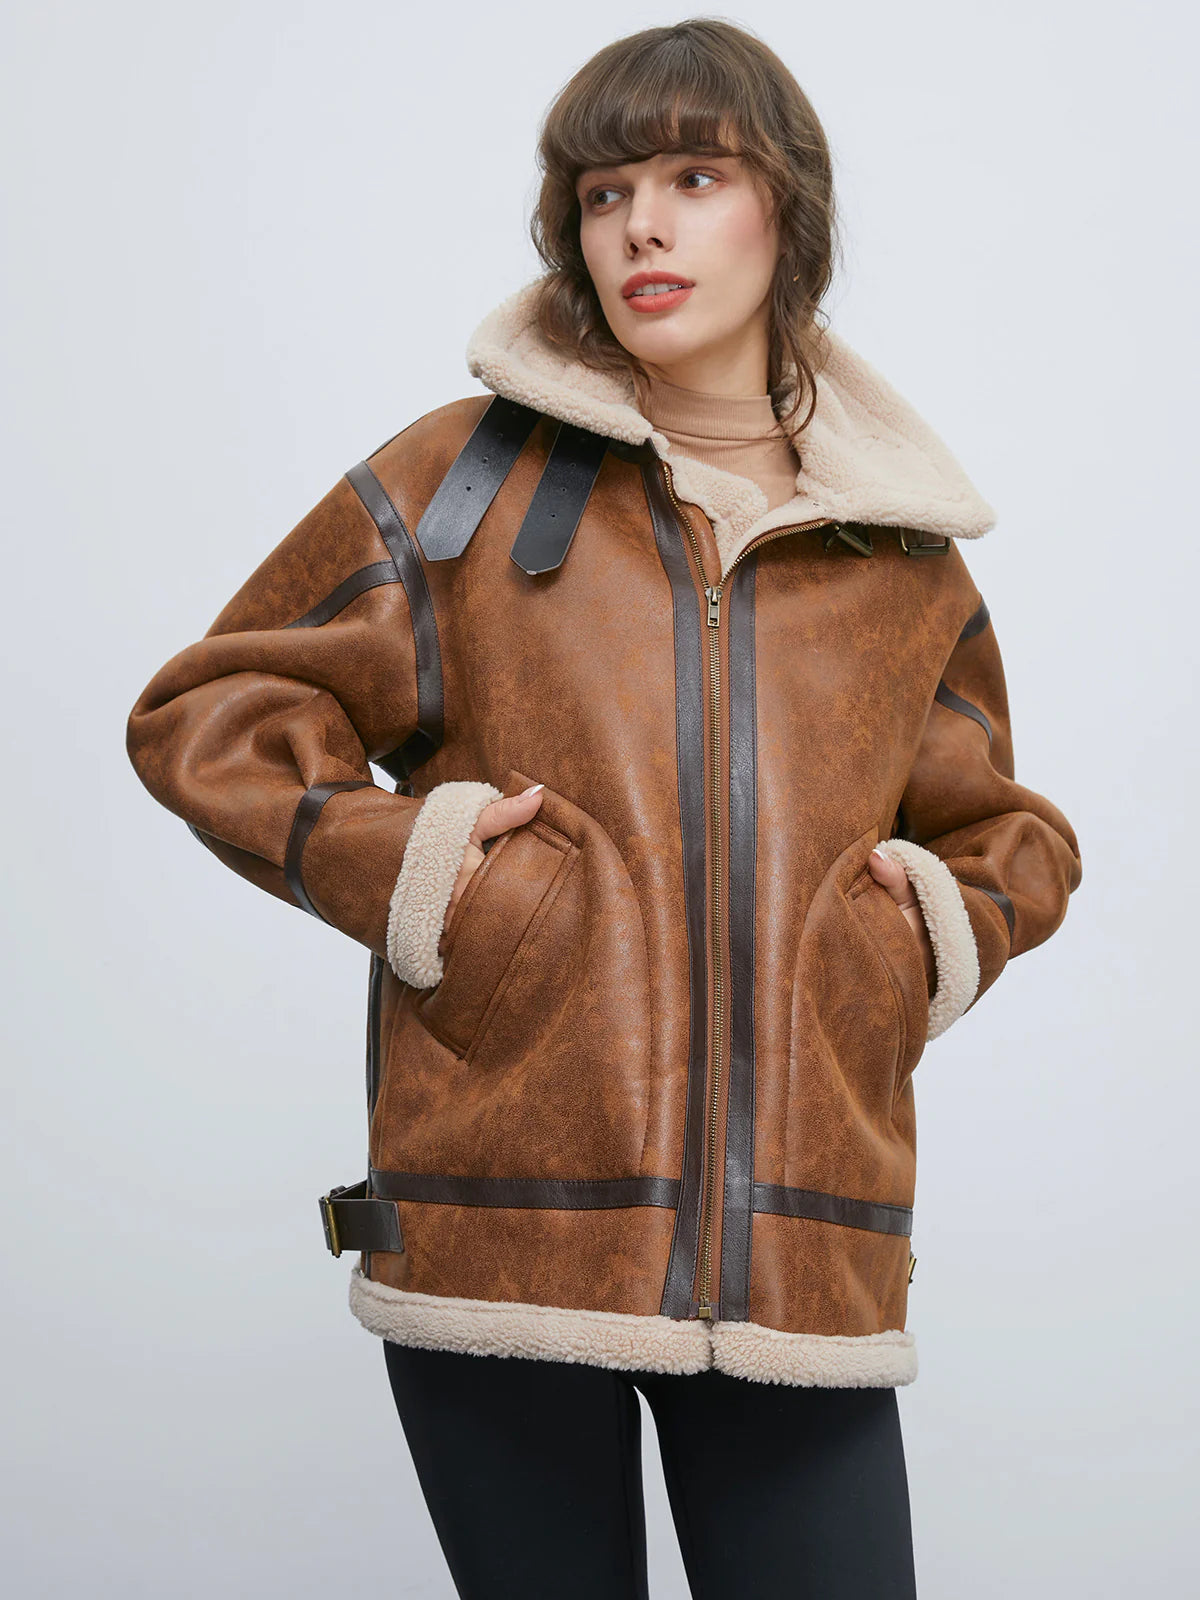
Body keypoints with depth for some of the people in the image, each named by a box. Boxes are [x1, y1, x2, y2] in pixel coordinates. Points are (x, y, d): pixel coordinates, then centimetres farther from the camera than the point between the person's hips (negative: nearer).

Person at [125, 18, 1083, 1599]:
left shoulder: (906, 553, 11)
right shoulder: (465, 478, 4)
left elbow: (1011, 837, 25)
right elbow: (205, 709, 8)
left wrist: (936, 937, 4)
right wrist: (391, 862, -7)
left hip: (801, 1272, 2)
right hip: (502, 1232, -1)